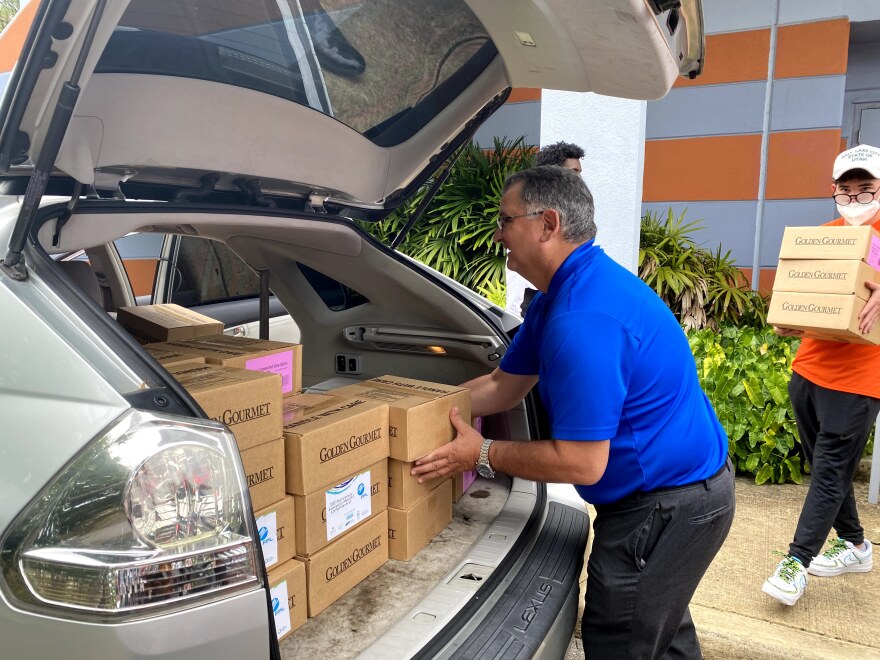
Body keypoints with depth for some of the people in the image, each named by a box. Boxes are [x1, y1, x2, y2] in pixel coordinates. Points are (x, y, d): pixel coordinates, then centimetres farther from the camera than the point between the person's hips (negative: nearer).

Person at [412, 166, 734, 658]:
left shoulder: (583, 318, -31)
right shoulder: (564, 290, 5)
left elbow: (581, 464, -28)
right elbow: (501, 388, 9)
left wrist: (483, 455, -16)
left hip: (666, 507, -10)